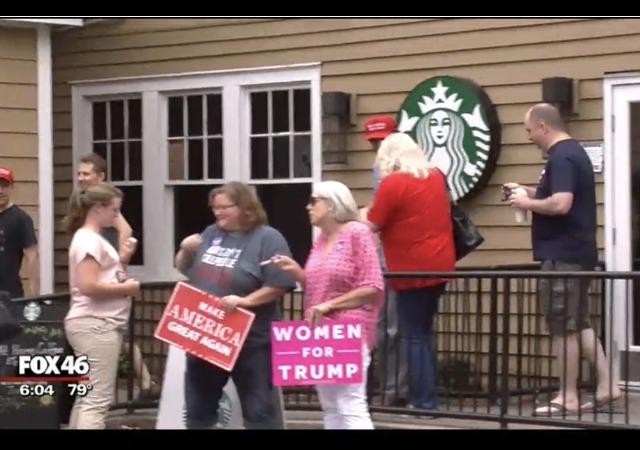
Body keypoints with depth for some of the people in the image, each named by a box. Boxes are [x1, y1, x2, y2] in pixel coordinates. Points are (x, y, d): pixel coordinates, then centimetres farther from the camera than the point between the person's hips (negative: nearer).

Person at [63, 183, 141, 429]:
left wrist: (121, 269, 8)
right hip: (95, 325, -11)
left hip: (97, 324, 11)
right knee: (97, 400, -12)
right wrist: (126, 288, -14)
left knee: (86, 397, 13)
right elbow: (88, 286, -23)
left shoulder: (91, 238, 18)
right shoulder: (89, 240, -14)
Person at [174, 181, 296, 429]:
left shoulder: (267, 239, -9)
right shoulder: (211, 234, 10)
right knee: (198, 406, 16)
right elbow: (183, 269, 20)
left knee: (259, 410, 1)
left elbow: (280, 285, -16)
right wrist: (186, 251, -1)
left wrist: (244, 301, -24)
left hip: (250, 341, -6)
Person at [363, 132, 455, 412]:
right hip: (439, 265, 7)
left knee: (414, 336, -1)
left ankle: (423, 401, -1)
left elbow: (372, 225, -9)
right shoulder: (435, 176, 8)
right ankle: (427, 395, 18)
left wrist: (364, 215, 11)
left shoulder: (392, 183, -13)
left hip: (413, 270, -7)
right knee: (424, 332, 15)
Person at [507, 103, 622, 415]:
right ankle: (607, 385, 14)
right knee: (578, 322, 14)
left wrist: (527, 203, -15)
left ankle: (568, 398, 3)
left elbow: (561, 204, -30)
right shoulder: (572, 152, 15)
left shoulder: (561, 158, -18)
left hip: (563, 255, -10)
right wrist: (528, 192, 14)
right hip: (574, 252, 10)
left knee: (563, 327, -3)